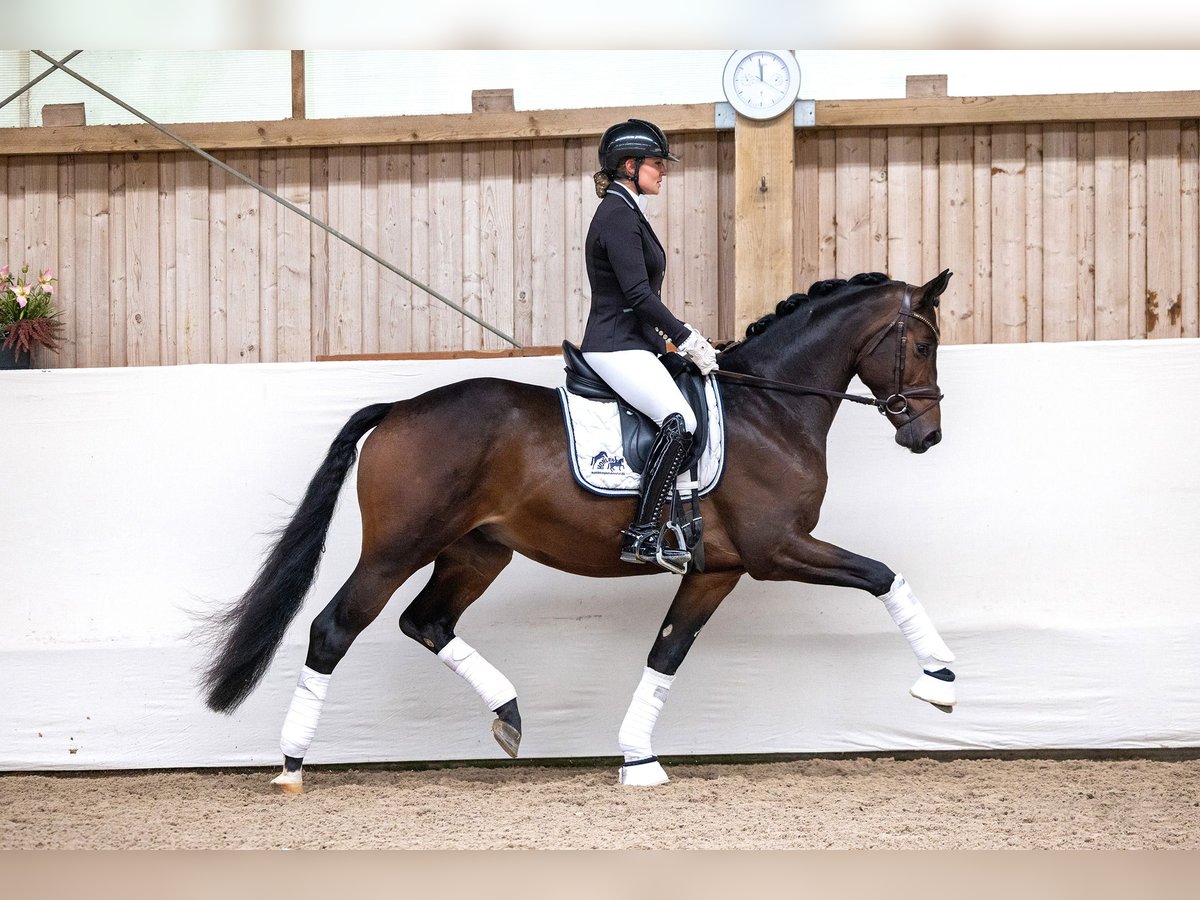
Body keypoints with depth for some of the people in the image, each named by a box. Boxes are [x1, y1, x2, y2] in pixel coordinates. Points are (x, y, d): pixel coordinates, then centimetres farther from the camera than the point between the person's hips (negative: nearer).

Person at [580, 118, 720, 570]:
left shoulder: (625, 214, 18)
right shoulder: (618, 217, -14)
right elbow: (639, 295, -21)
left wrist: (687, 340, 18)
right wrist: (688, 339, -15)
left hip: (632, 344, 11)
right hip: (617, 348, -11)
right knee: (680, 421, -27)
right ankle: (641, 536, -28)